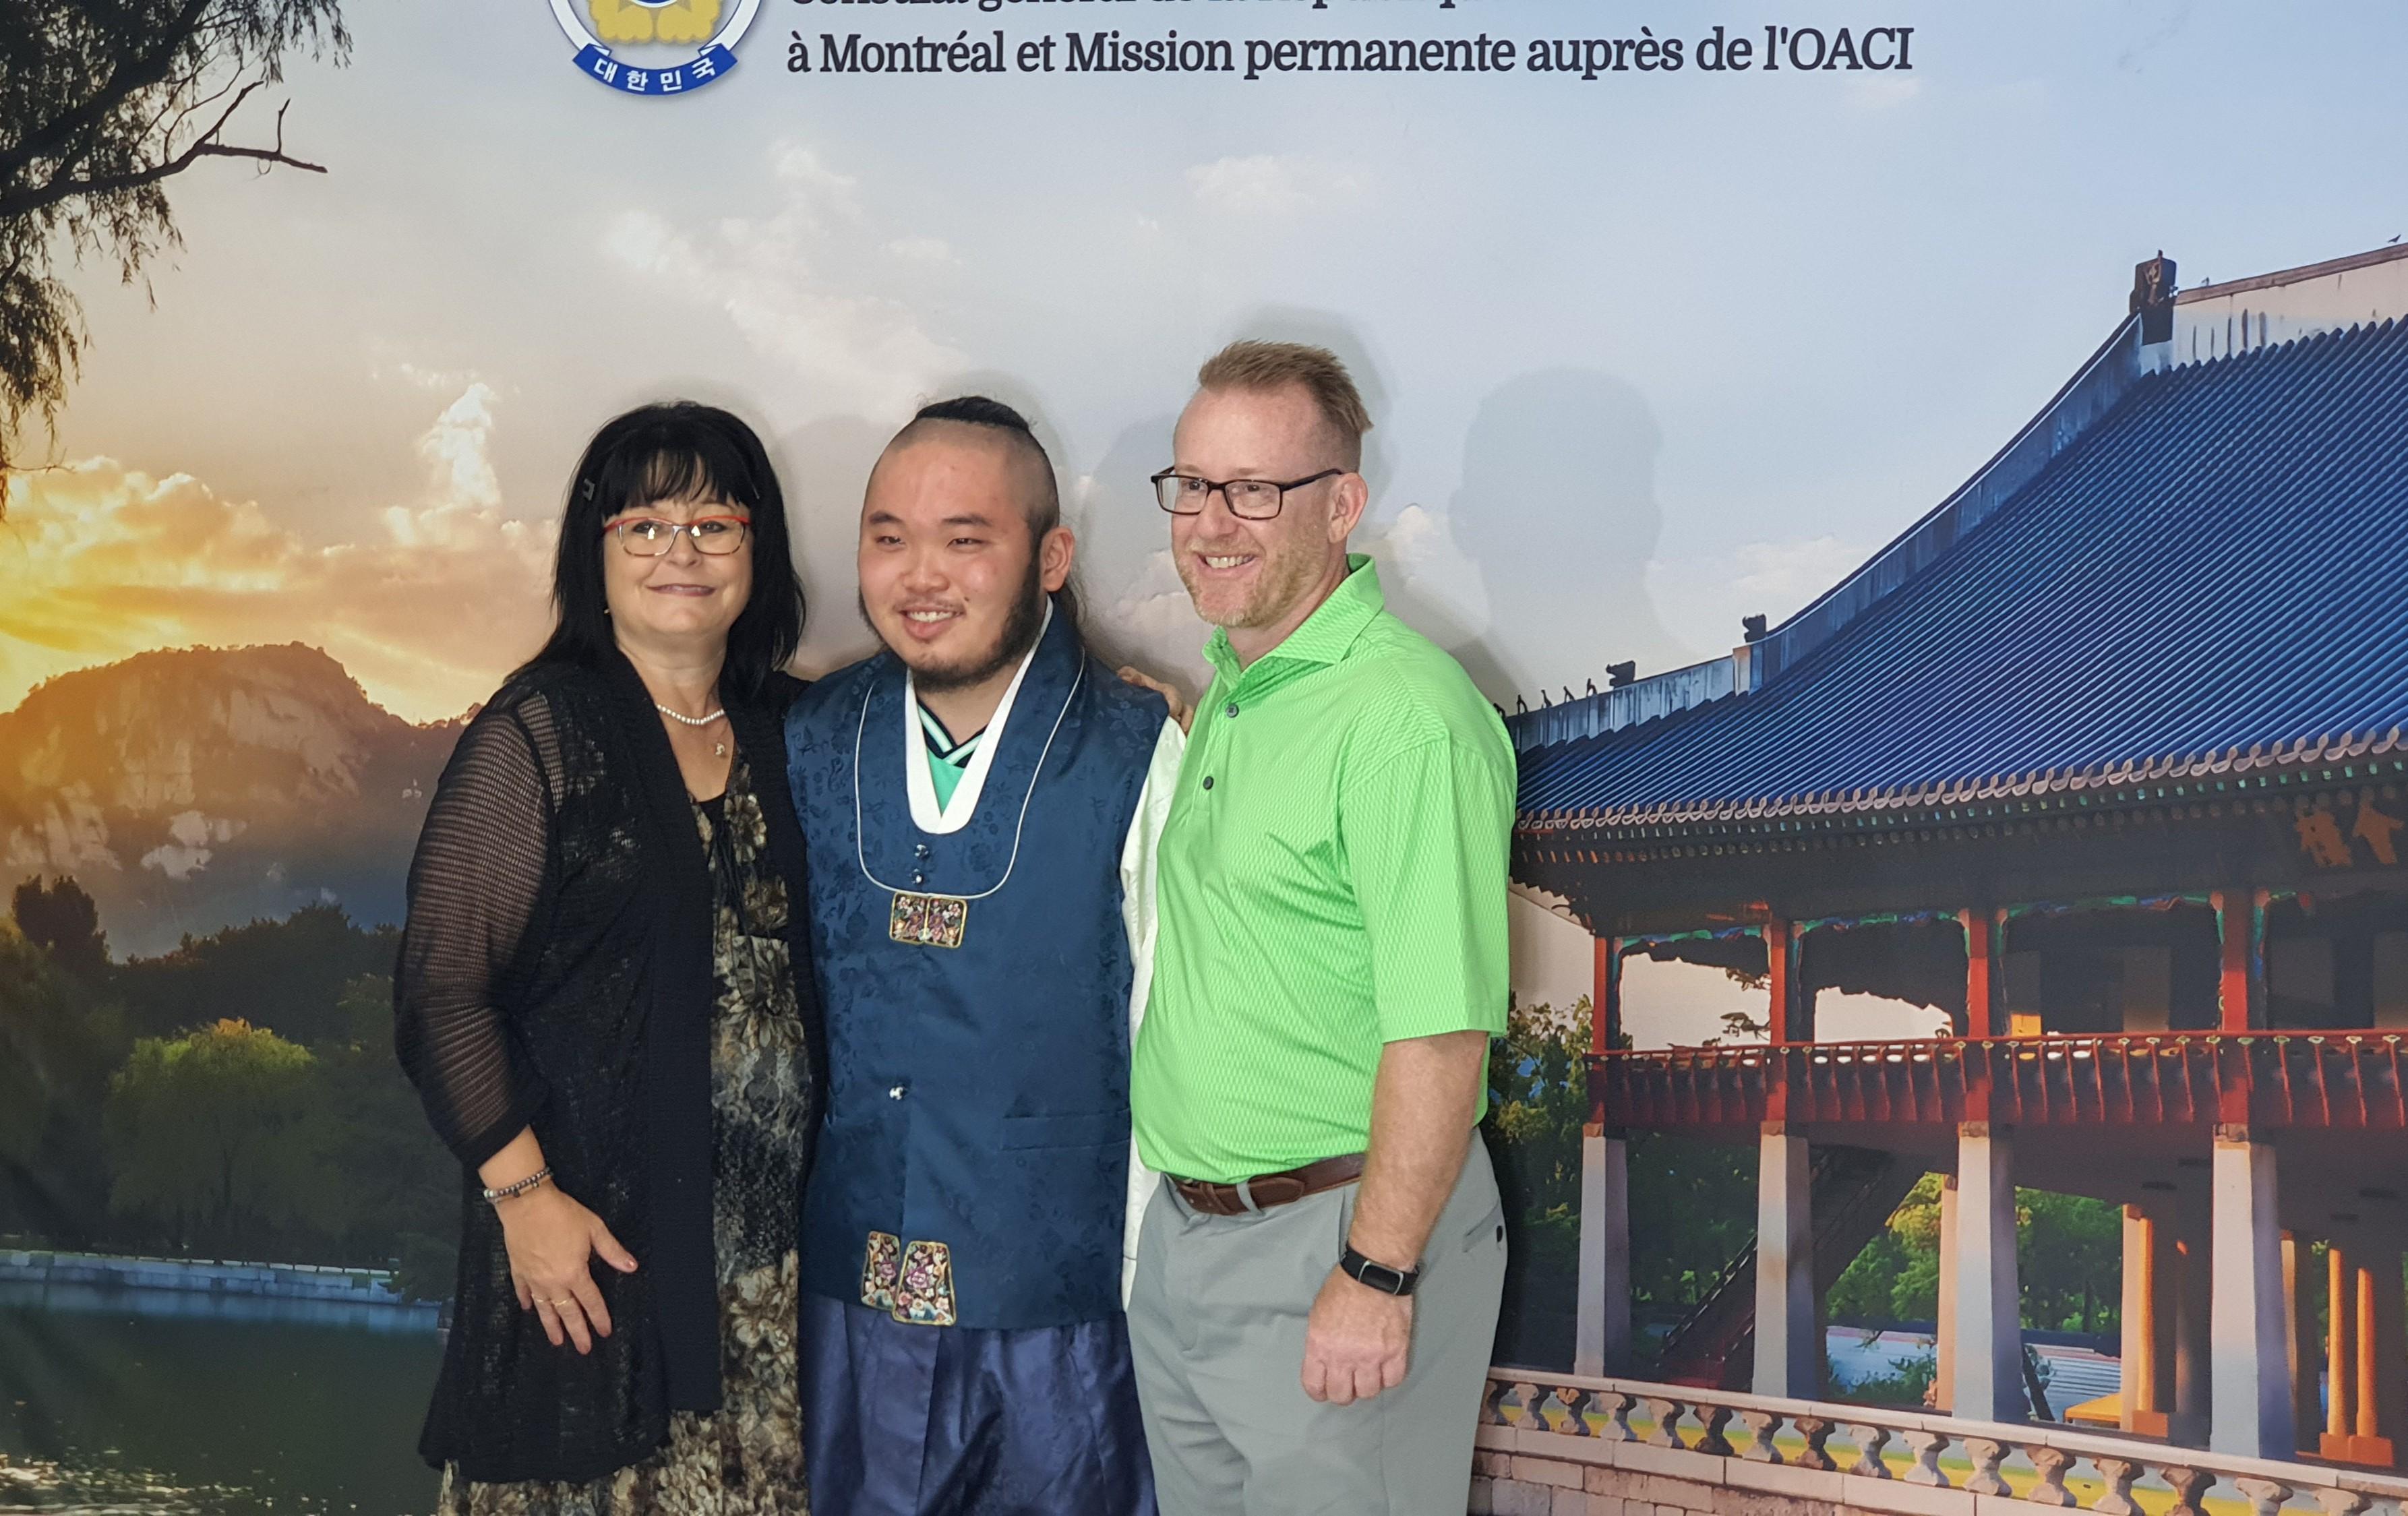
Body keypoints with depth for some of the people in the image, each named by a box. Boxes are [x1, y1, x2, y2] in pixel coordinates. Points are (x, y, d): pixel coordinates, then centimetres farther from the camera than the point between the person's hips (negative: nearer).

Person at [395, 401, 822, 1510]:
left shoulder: (783, 731, 8)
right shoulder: (535, 737, -9)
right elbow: (440, 989, -10)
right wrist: (523, 1192, -14)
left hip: (768, 1234, 5)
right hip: (595, 1229, -5)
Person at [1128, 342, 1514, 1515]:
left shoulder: (1409, 721, -20)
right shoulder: (1226, 696, 10)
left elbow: (1441, 1032, -23)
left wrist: (1376, 1275, -22)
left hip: (1338, 1238, -8)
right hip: (1184, 1232, 9)